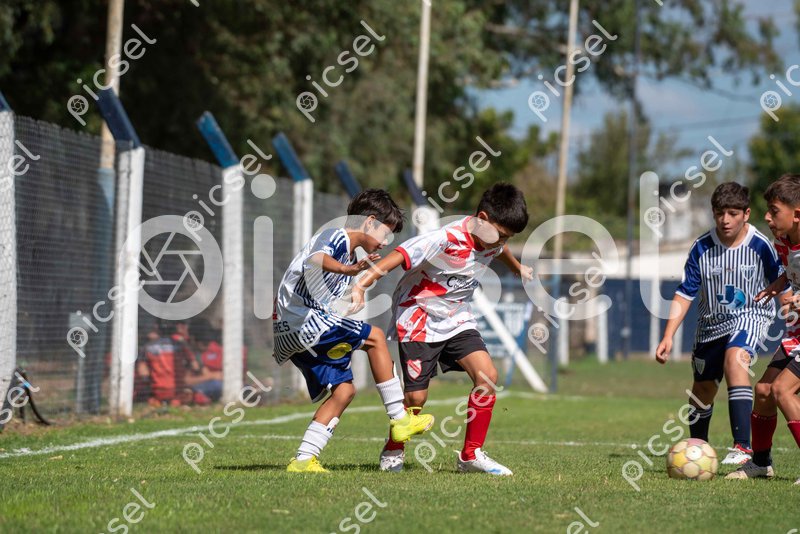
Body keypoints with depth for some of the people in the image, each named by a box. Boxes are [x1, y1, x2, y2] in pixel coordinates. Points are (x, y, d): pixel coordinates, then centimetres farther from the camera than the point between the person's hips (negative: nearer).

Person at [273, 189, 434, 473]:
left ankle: (304, 458, 0)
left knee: (344, 388, 5)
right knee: (375, 337, -12)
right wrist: (348, 269, -48)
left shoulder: (348, 254, 24)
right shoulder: (335, 237, -7)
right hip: (301, 320, -10)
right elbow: (315, 260, -32)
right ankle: (400, 420, -8)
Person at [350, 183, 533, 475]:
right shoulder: (446, 239, -27)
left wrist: (518, 268, 47)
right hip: (419, 318, -6)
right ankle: (393, 452, 23)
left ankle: (471, 454, -3)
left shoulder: (492, 239, -1)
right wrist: (361, 286, -48)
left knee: (487, 376, -14)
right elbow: (397, 257, -36)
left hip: (457, 319, 7)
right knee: (416, 397, -7)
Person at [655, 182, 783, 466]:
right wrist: (668, 337, -11)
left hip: (750, 317, -4)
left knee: (735, 359, -34)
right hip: (711, 323, 4)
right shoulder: (702, 247, -10)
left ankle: (742, 445, -40)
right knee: (703, 390, 12)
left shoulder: (760, 246, -14)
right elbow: (685, 294, -5)